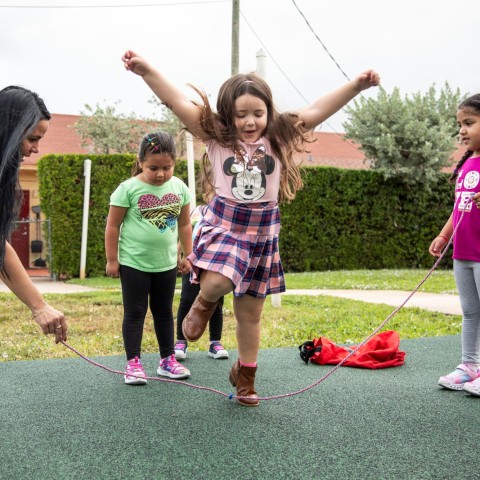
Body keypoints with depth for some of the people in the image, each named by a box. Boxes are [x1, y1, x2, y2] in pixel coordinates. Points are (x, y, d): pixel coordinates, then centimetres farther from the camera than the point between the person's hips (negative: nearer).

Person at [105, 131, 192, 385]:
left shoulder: (179, 188, -1)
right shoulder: (129, 188, -12)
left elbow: (184, 224, 10)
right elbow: (113, 225, -7)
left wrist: (187, 255, 11)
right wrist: (112, 259, -6)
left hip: (166, 263, 4)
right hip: (134, 263, -4)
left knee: (164, 312, 15)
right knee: (135, 313, 3)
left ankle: (167, 359, 25)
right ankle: (133, 363, 10)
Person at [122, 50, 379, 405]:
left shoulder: (278, 138, -2)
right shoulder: (217, 136, -6)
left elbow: (317, 111, -9)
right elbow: (177, 101, -15)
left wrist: (356, 86, -19)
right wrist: (146, 70, -26)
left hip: (263, 230, 2)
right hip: (223, 222, -2)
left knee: (250, 312, 11)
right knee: (216, 282, -32)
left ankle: (245, 375, 32)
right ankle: (206, 303, 8)